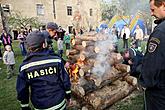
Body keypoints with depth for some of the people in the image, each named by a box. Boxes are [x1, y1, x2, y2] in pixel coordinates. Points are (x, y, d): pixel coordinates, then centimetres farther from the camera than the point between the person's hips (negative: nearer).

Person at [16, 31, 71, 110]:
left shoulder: (24, 66, -13)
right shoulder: (56, 60, -17)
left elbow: (21, 90, -5)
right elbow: (65, 80, -9)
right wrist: (68, 96, 7)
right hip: (59, 103, -1)